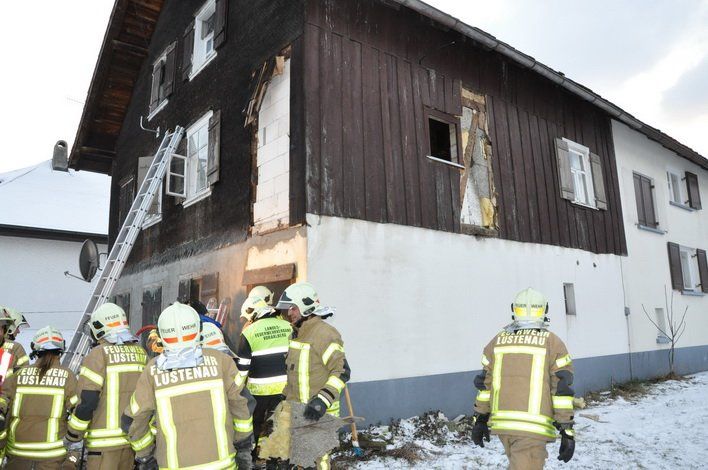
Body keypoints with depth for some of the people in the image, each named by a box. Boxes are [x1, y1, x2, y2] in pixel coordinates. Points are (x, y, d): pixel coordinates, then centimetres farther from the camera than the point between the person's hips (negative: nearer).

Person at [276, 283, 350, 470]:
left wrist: (322, 401, -28)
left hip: (318, 414, -8)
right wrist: (284, 397, 19)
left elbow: (342, 371, -21)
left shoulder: (324, 333, -18)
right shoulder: (296, 333, 11)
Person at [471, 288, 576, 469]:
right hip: (533, 426, -4)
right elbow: (562, 391, -6)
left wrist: (480, 420, 18)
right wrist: (567, 431, 0)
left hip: (501, 422, 5)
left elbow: (484, 385, 10)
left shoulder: (497, 341, 8)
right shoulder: (552, 342, -3)